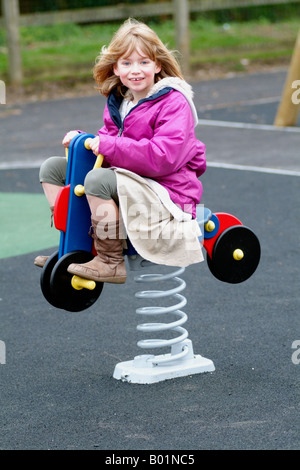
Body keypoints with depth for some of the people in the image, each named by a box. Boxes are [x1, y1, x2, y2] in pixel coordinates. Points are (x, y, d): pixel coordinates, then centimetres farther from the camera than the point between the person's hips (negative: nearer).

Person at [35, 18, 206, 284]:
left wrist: (110, 146, -26)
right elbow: (108, 139, 22)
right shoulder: (118, 102, 12)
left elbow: (164, 157, -26)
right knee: (52, 167, 8)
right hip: (128, 181, 9)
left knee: (99, 179, -36)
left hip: (165, 192, -9)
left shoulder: (173, 103, -14)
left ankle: (111, 262, -25)